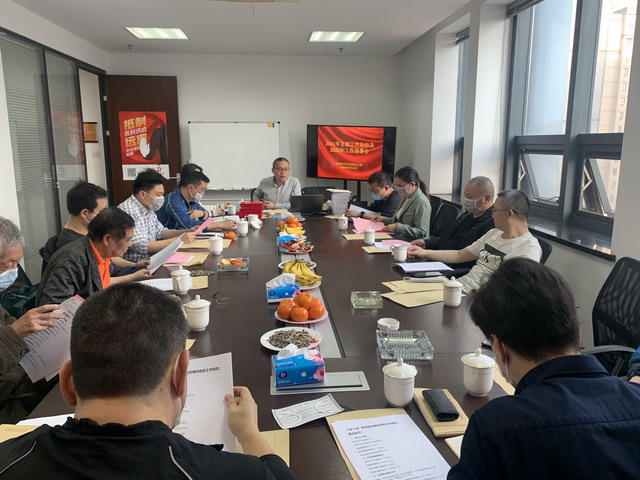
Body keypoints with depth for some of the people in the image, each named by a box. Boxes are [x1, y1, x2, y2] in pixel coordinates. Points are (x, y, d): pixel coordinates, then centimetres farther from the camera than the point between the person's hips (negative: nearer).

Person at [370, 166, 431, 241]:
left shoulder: (422, 202, -14)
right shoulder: (406, 198, 14)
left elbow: (422, 232, -19)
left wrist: (398, 227, -23)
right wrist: (384, 220, 12)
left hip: (412, 244, -8)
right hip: (399, 239, 8)